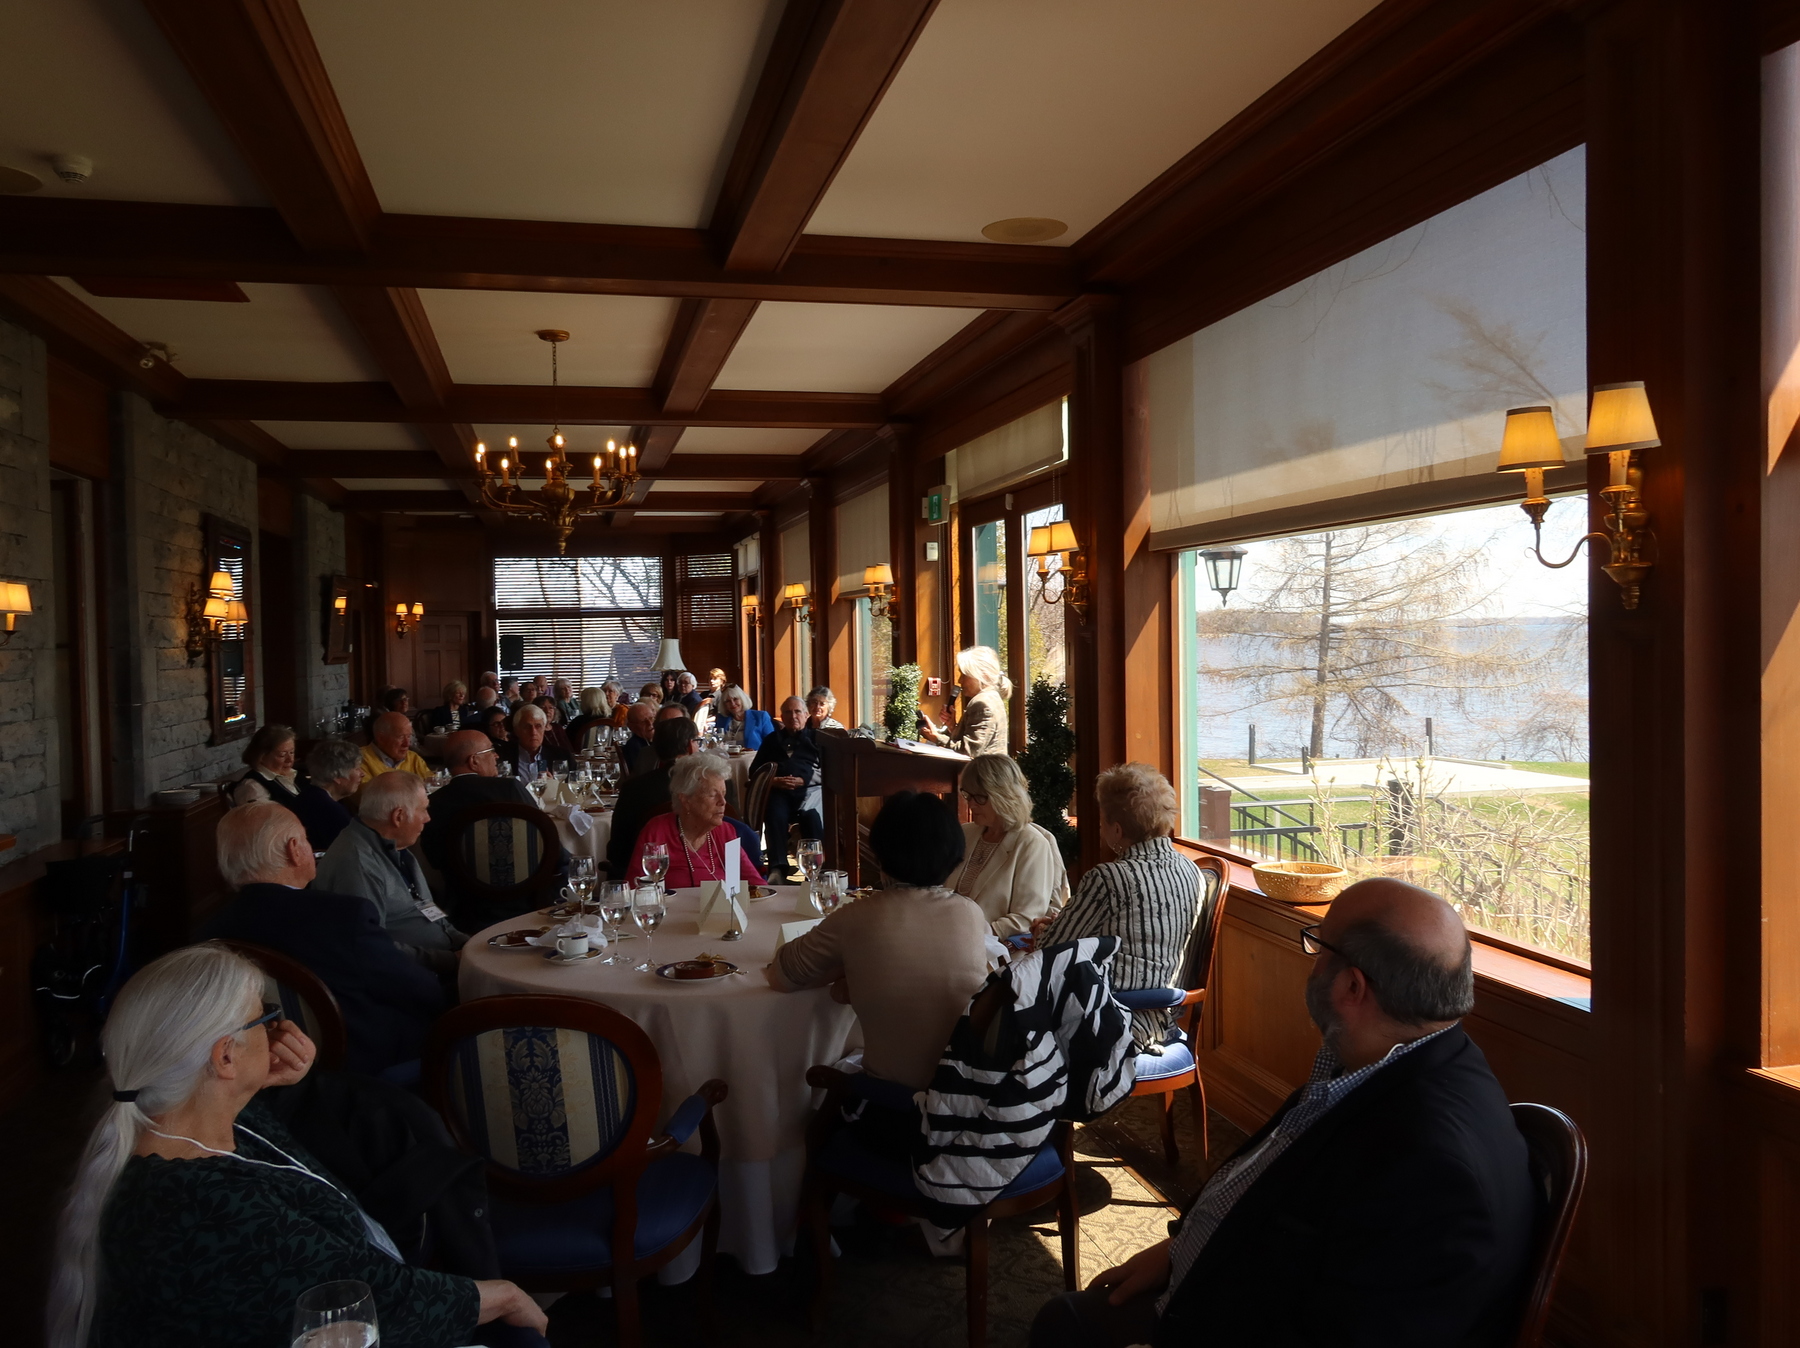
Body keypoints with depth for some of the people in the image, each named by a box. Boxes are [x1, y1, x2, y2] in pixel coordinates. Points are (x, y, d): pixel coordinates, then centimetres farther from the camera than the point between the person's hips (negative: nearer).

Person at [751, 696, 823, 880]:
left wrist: (802, 780, -10)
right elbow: (754, 770, 20)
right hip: (778, 790, 1)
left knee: (811, 815, -36)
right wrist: (773, 781, -2)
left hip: (809, 789, -1)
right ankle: (777, 867, -42)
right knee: (775, 815, -35)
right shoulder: (772, 739, 30)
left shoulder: (815, 738, 24)